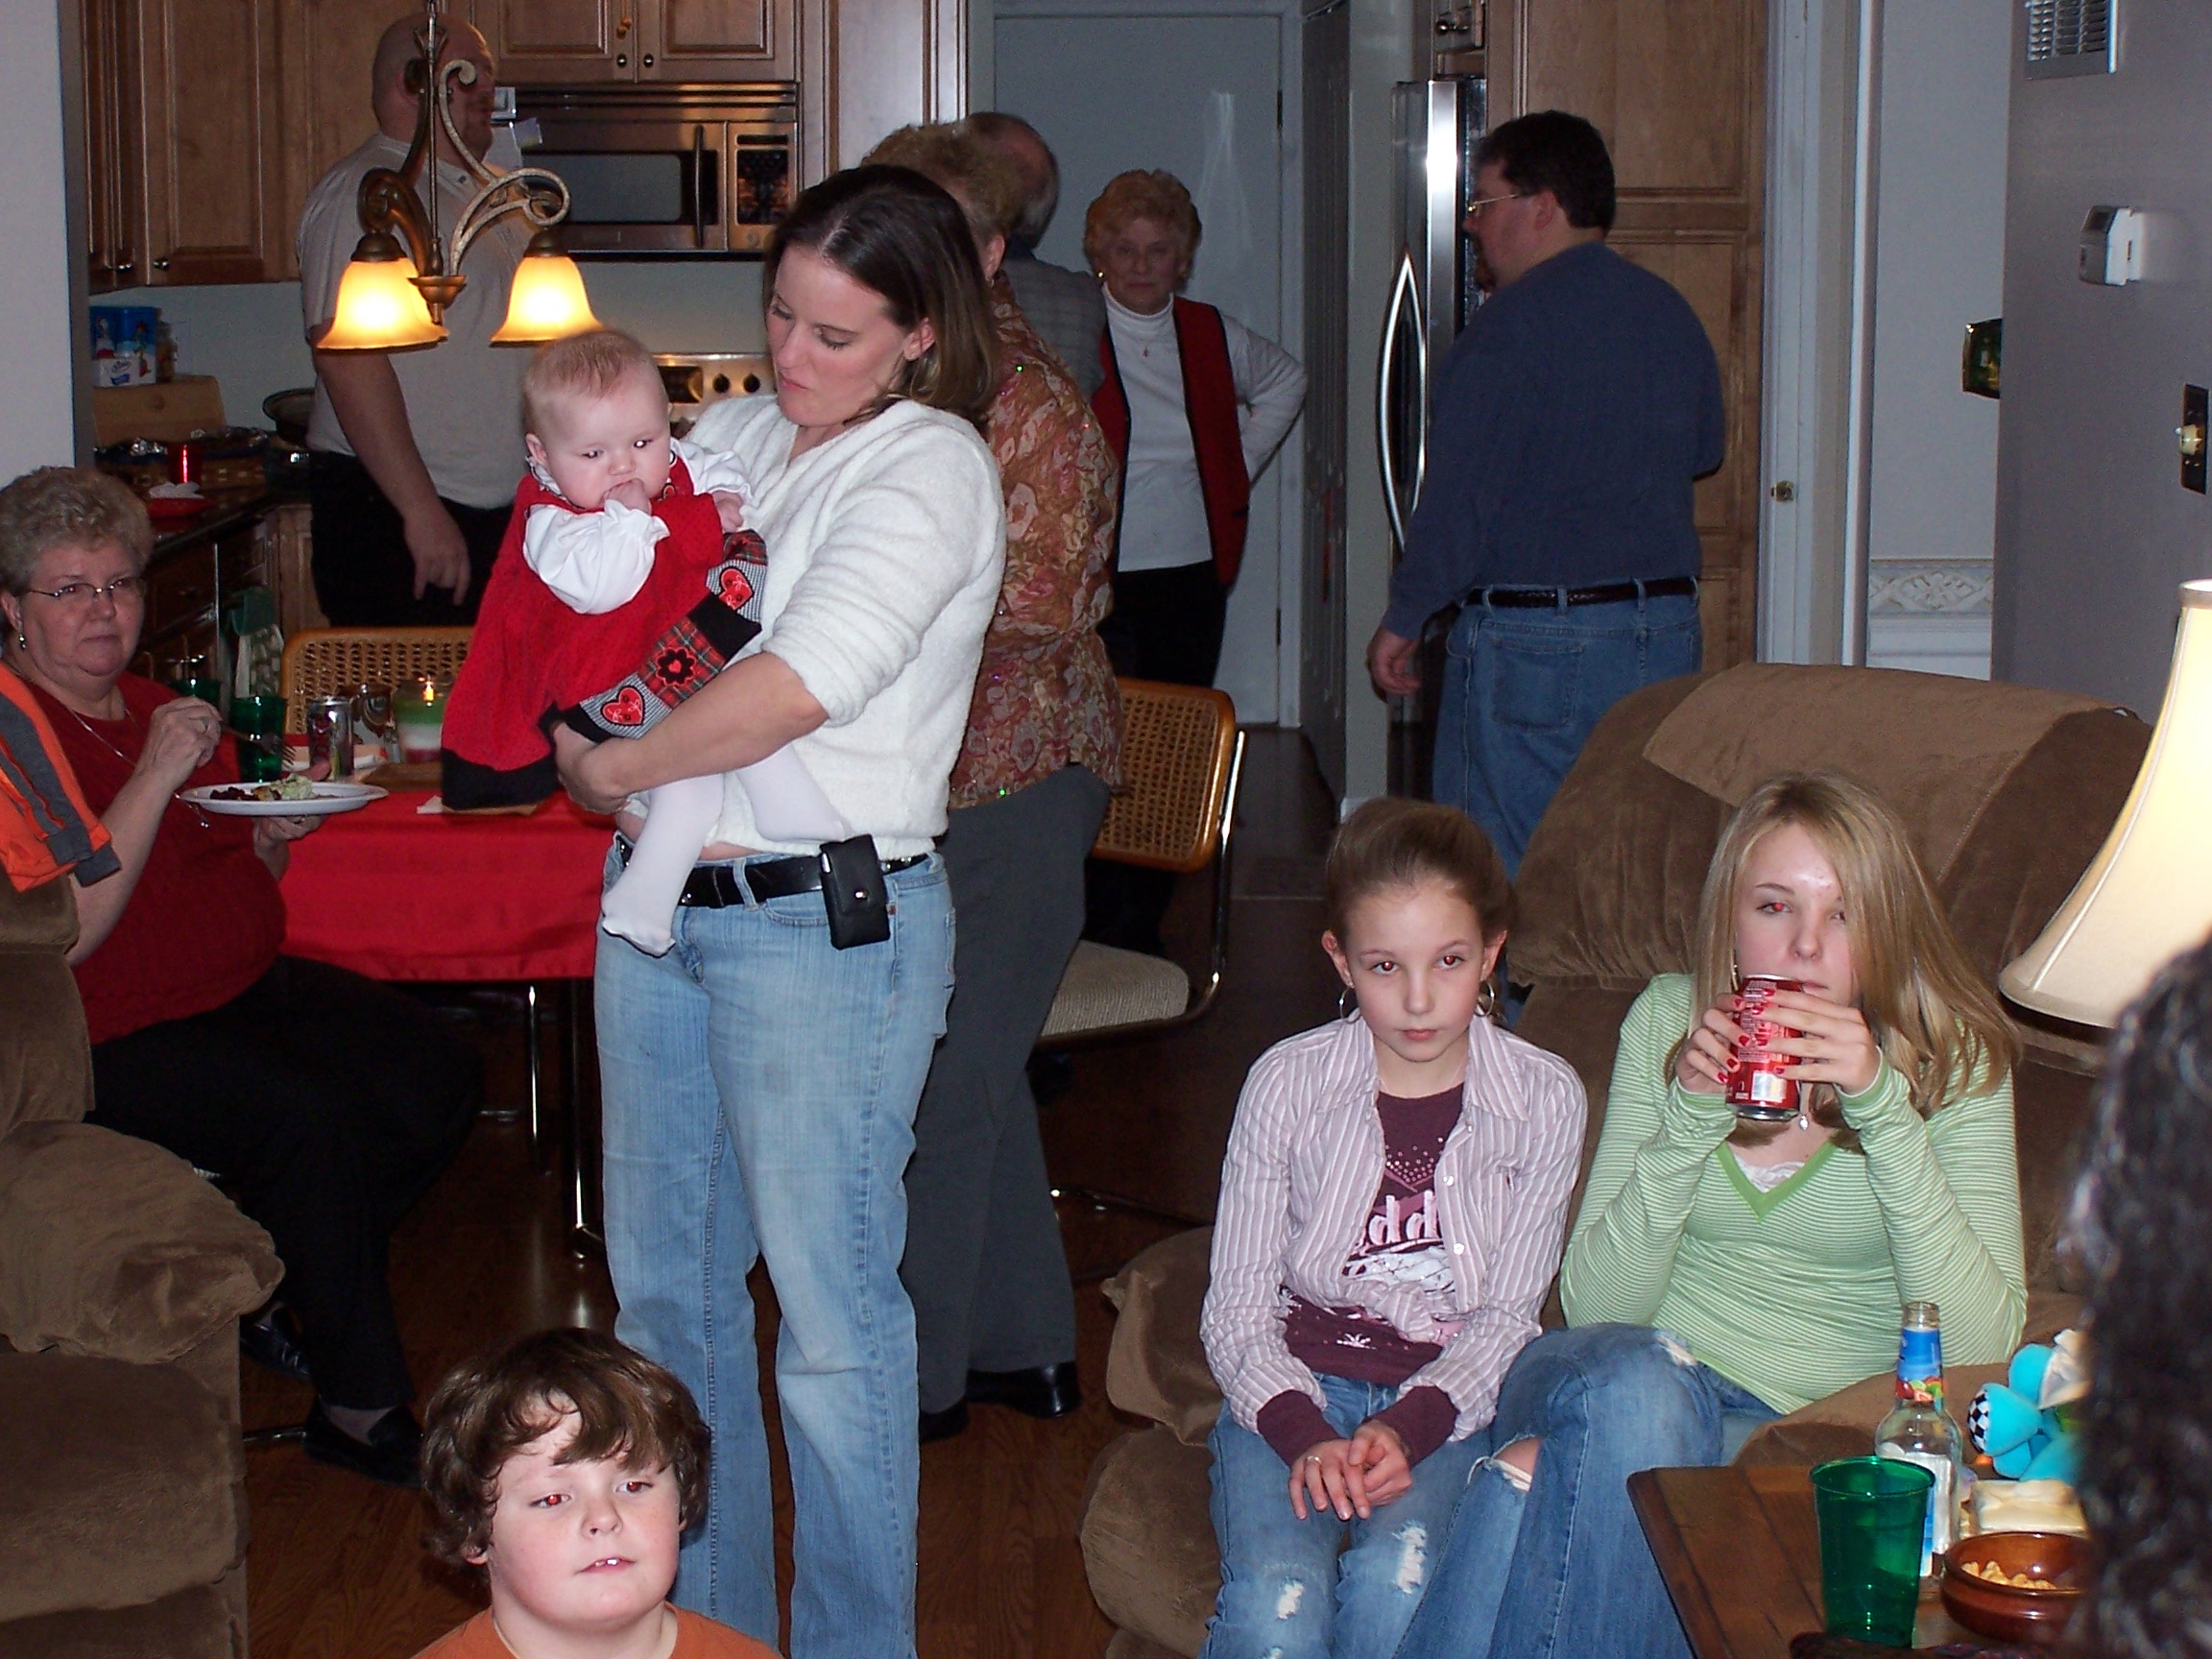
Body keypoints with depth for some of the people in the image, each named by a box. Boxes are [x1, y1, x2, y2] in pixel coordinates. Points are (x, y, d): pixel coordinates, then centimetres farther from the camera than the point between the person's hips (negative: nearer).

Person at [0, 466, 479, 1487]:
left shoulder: (160, 711, 14)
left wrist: (275, 837, 1)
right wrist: (155, 778, -23)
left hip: (244, 987, 8)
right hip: (115, 1039, -8)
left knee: (438, 1074, -11)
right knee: (307, 1118, -30)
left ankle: (276, 1289, 8)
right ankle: (360, 1411, -15)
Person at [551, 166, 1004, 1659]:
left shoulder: (933, 464, -10)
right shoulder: (729, 437, 12)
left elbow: (804, 680, -22)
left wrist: (618, 770, -12)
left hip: (826, 923, -7)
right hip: (659, 900, 8)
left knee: (831, 1309, 1)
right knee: (666, 1281, 16)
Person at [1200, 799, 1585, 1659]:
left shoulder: (1544, 1099, -4)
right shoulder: (1288, 1084, -4)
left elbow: (1507, 1316, -2)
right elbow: (1236, 1306, -2)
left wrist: (1407, 1428, -19)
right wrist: (1303, 1436, -20)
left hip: (1448, 1399, 0)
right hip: (1294, 1388, 0)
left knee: (1397, 1579, -31)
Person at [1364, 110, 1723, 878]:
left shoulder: (1511, 325, -13)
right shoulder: (1674, 315, 9)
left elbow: (1457, 494, -15)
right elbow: (1704, 448, 24)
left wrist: (1403, 621, -6)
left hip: (1532, 641, -7)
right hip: (1668, 633, 7)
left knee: (1501, 880, 0)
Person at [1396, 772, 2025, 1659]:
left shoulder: (1951, 1060, -2)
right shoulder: (1668, 1019, 3)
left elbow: (1981, 1347, -13)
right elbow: (1594, 1304, -2)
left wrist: (1882, 1106, -20)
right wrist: (1690, 1119, -15)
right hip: (1636, 1369, 2)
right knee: (1631, 1380, -34)